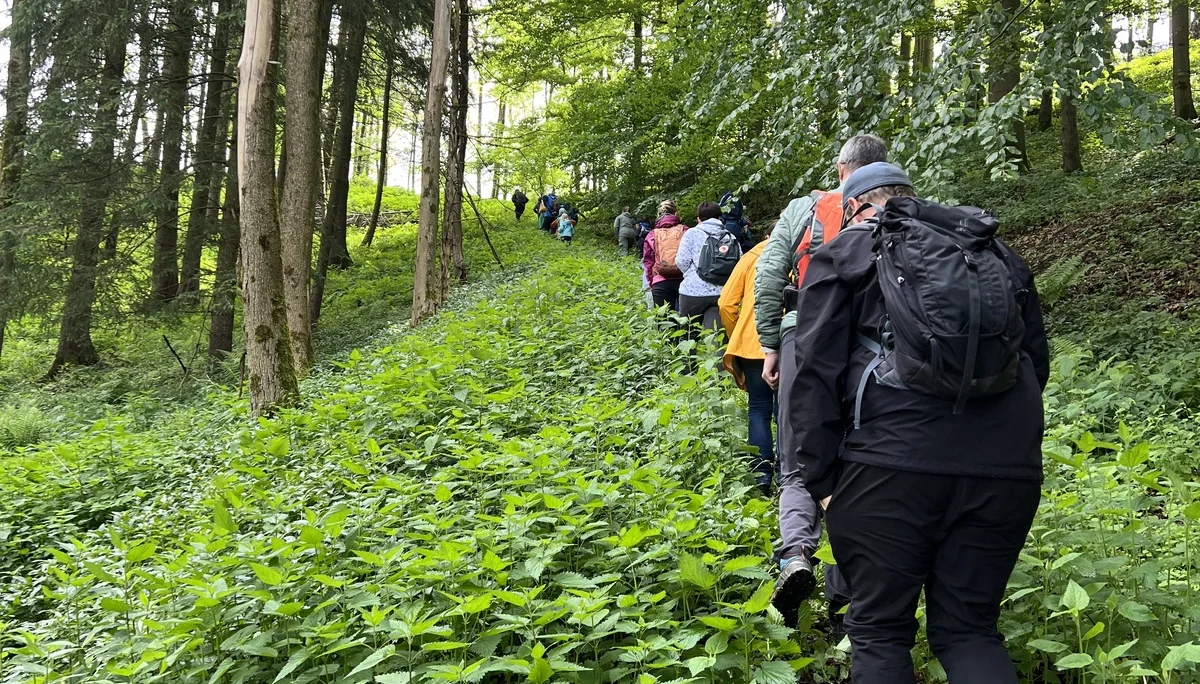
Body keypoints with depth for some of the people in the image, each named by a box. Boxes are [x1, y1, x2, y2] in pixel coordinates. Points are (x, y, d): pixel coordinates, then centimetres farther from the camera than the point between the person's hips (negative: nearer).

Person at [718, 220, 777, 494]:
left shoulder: (751, 256, 9)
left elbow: (726, 304, 3)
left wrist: (737, 337, 15)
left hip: (753, 343, 0)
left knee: (758, 409, 8)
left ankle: (762, 475, -2)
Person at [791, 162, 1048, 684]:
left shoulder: (844, 254, 7)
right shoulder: (997, 251, 20)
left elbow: (816, 375, -1)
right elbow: (1038, 359, 24)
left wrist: (821, 480, 1)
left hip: (892, 465, -4)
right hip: (1008, 468, 4)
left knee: (879, 632, 9)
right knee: (970, 630, 15)